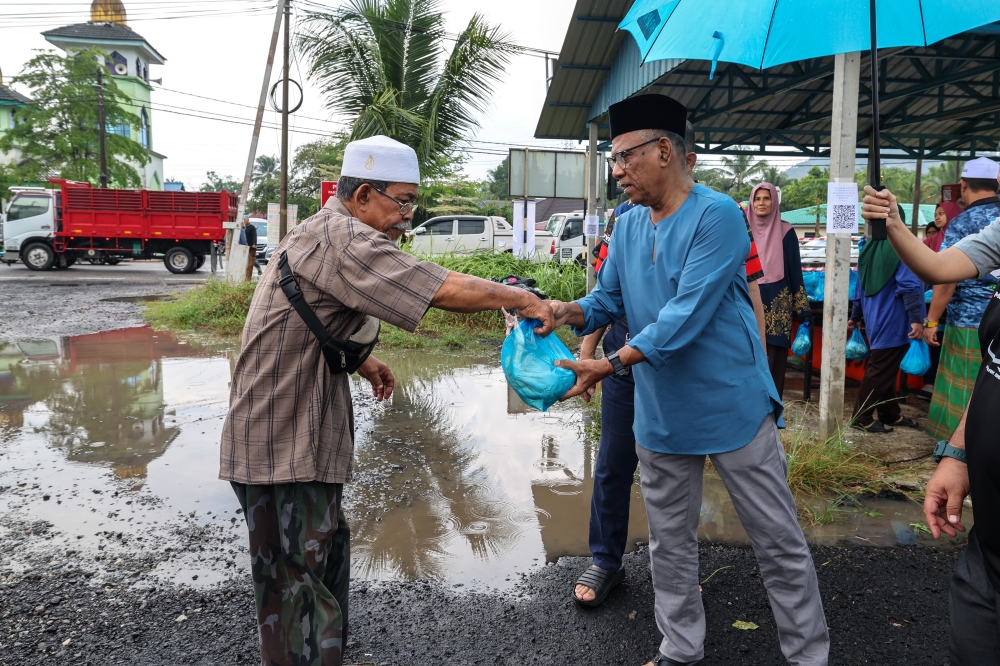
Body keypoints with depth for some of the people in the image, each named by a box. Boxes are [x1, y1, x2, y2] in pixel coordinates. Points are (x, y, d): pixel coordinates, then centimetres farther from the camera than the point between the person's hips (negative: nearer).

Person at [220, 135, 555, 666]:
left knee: (325, 555, 22)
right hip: (283, 447, -11)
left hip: (307, 437, 11)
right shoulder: (341, 240, -21)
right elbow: (443, 290, -26)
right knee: (298, 585, -2)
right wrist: (520, 299, -16)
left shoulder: (328, 233, 14)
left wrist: (360, 360, 18)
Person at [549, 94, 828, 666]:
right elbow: (609, 300, 8)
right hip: (660, 414, 6)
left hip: (733, 406, -6)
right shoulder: (628, 227, 6)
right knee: (670, 544, 17)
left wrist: (611, 365, -29)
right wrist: (569, 312, -13)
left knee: (780, 543, 7)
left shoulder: (717, 215, -16)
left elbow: (686, 317, -24)